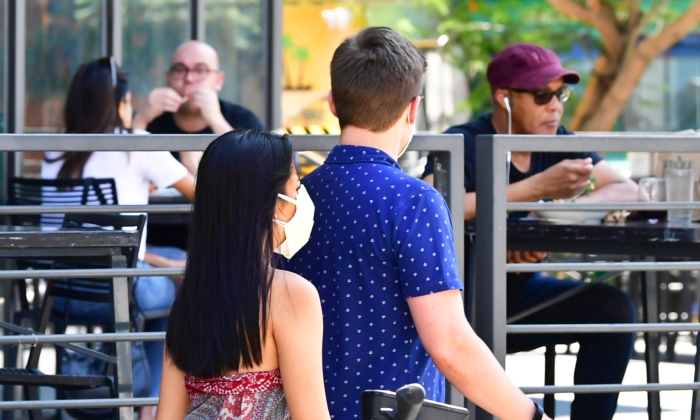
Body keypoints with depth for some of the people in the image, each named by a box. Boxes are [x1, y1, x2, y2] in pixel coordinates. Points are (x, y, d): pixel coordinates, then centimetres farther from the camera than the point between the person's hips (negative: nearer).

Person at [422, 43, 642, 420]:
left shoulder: (556, 142, 1)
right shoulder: (465, 144, -16)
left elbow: (629, 192, -6)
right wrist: (540, 187, -34)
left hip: (520, 294, 5)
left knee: (612, 307, -16)